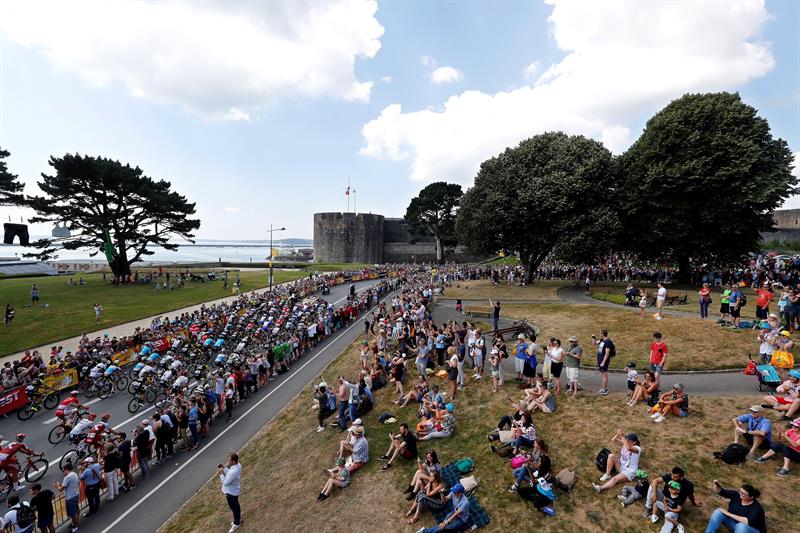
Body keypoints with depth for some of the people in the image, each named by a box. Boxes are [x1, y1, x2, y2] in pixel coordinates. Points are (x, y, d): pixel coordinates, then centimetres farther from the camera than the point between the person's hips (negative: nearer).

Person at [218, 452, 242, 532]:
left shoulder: (234, 472, -41)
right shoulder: (237, 465, -13)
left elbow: (225, 482, -28)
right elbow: (229, 474, 4)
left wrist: (220, 474, -22)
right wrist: (224, 468, -8)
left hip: (231, 492, -8)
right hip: (233, 490, 8)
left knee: (234, 507, 16)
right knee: (235, 505, 29)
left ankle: (236, 523, 39)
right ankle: (238, 518, 51)